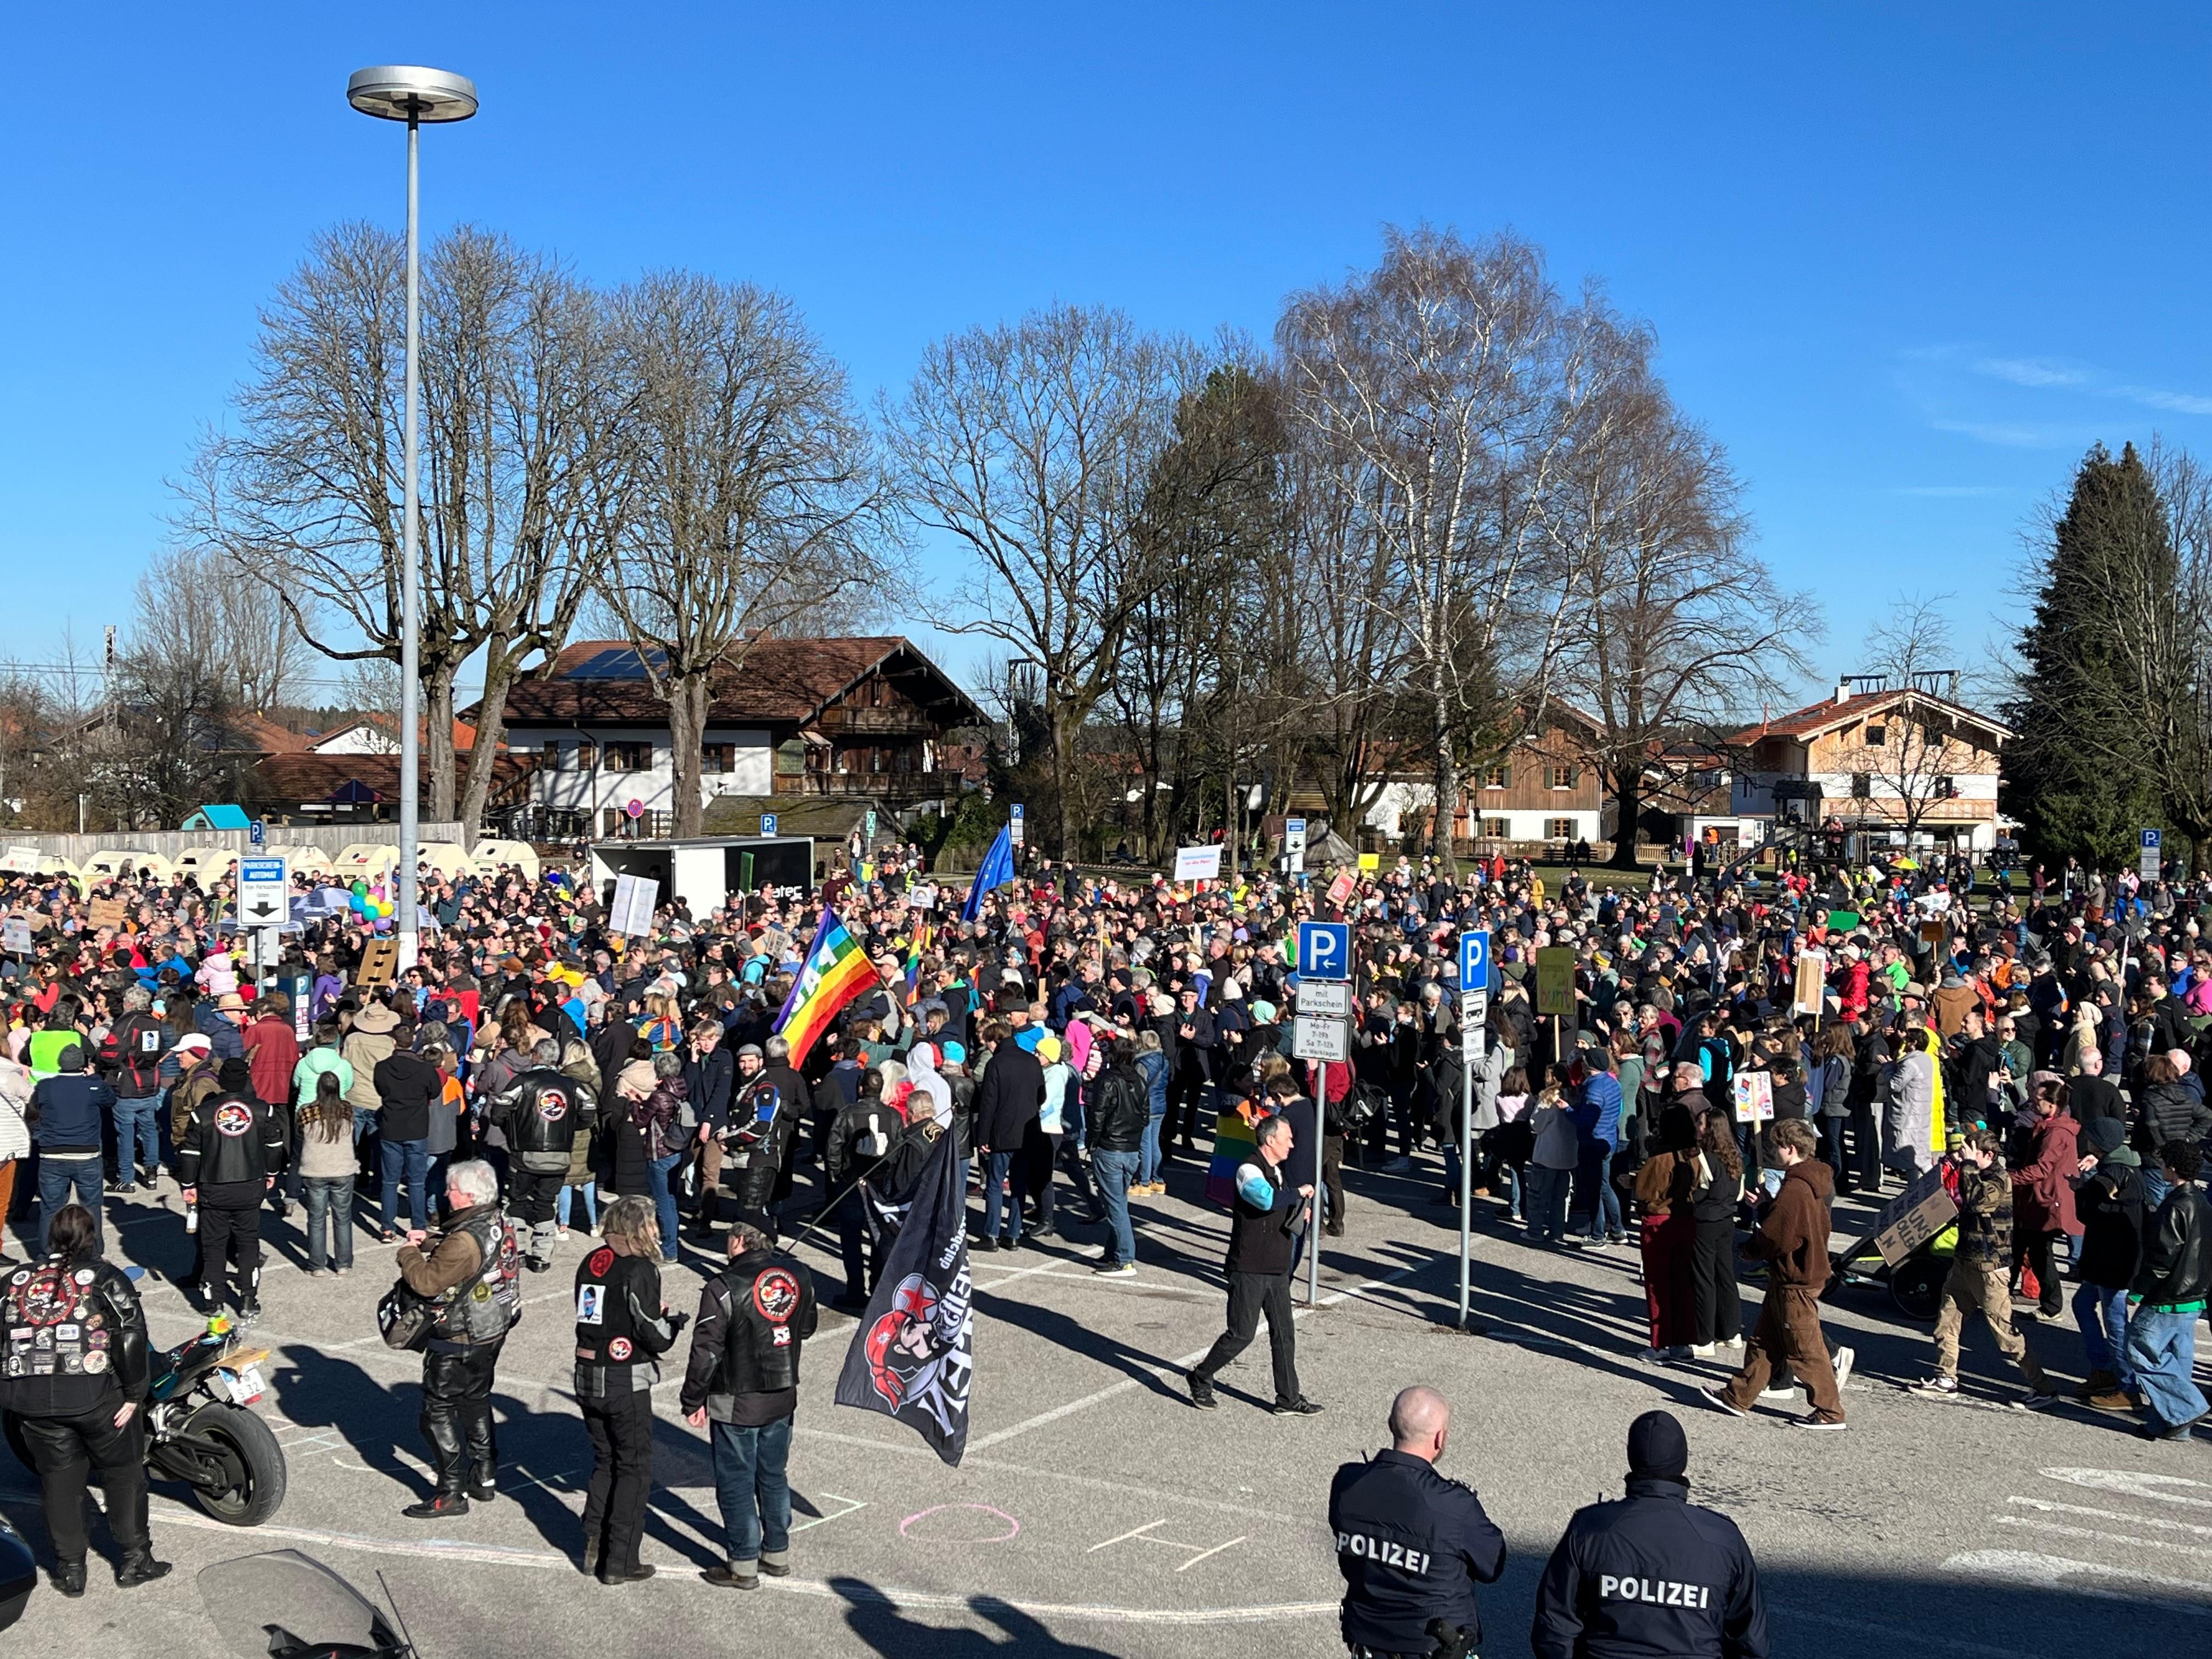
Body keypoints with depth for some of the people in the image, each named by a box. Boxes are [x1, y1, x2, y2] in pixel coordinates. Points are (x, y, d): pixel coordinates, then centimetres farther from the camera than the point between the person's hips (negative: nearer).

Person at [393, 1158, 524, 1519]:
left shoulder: (465, 1241, -29)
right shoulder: (499, 1223, 0)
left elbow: (426, 1282, -26)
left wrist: (408, 1252, -9)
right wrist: (428, 1242, 5)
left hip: (458, 1343, -9)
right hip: (493, 1332, 9)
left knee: (438, 1411, 3)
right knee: (476, 1401, 22)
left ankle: (452, 1492, 7)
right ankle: (485, 1476, 33)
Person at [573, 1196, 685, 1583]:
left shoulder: (590, 1263, 5)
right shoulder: (640, 1270, -16)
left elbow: (593, 1317, 12)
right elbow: (655, 1339, -18)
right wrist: (674, 1321, 4)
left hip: (588, 1377, 6)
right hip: (627, 1384, -6)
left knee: (605, 1461, 21)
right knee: (634, 1469, 6)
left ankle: (593, 1547, 22)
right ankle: (620, 1563, 10)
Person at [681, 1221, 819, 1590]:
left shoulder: (722, 1289, -20)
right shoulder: (799, 1275, -3)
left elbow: (706, 1352, -16)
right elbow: (806, 1328, 11)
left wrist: (694, 1401, -6)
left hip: (735, 1404, -6)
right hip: (783, 1397, 6)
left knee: (735, 1483, 8)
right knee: (774, 1477, 20)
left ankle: (743, 1566, 16)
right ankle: (777, 1555, 30)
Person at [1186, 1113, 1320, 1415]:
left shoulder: (1275, 1171, 13)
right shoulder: (1249, 1170, -15)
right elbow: (1266, 1199, -36)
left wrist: (1297, 1214, 7)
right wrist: (1299, 1193, -21)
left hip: (1276, 1270, 8)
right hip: (1249, 1269, -8)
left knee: (1284, 1334, 8)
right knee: (1241, 1334, -2)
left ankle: (1289, 1399, 15)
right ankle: (1201, 1379, 17)